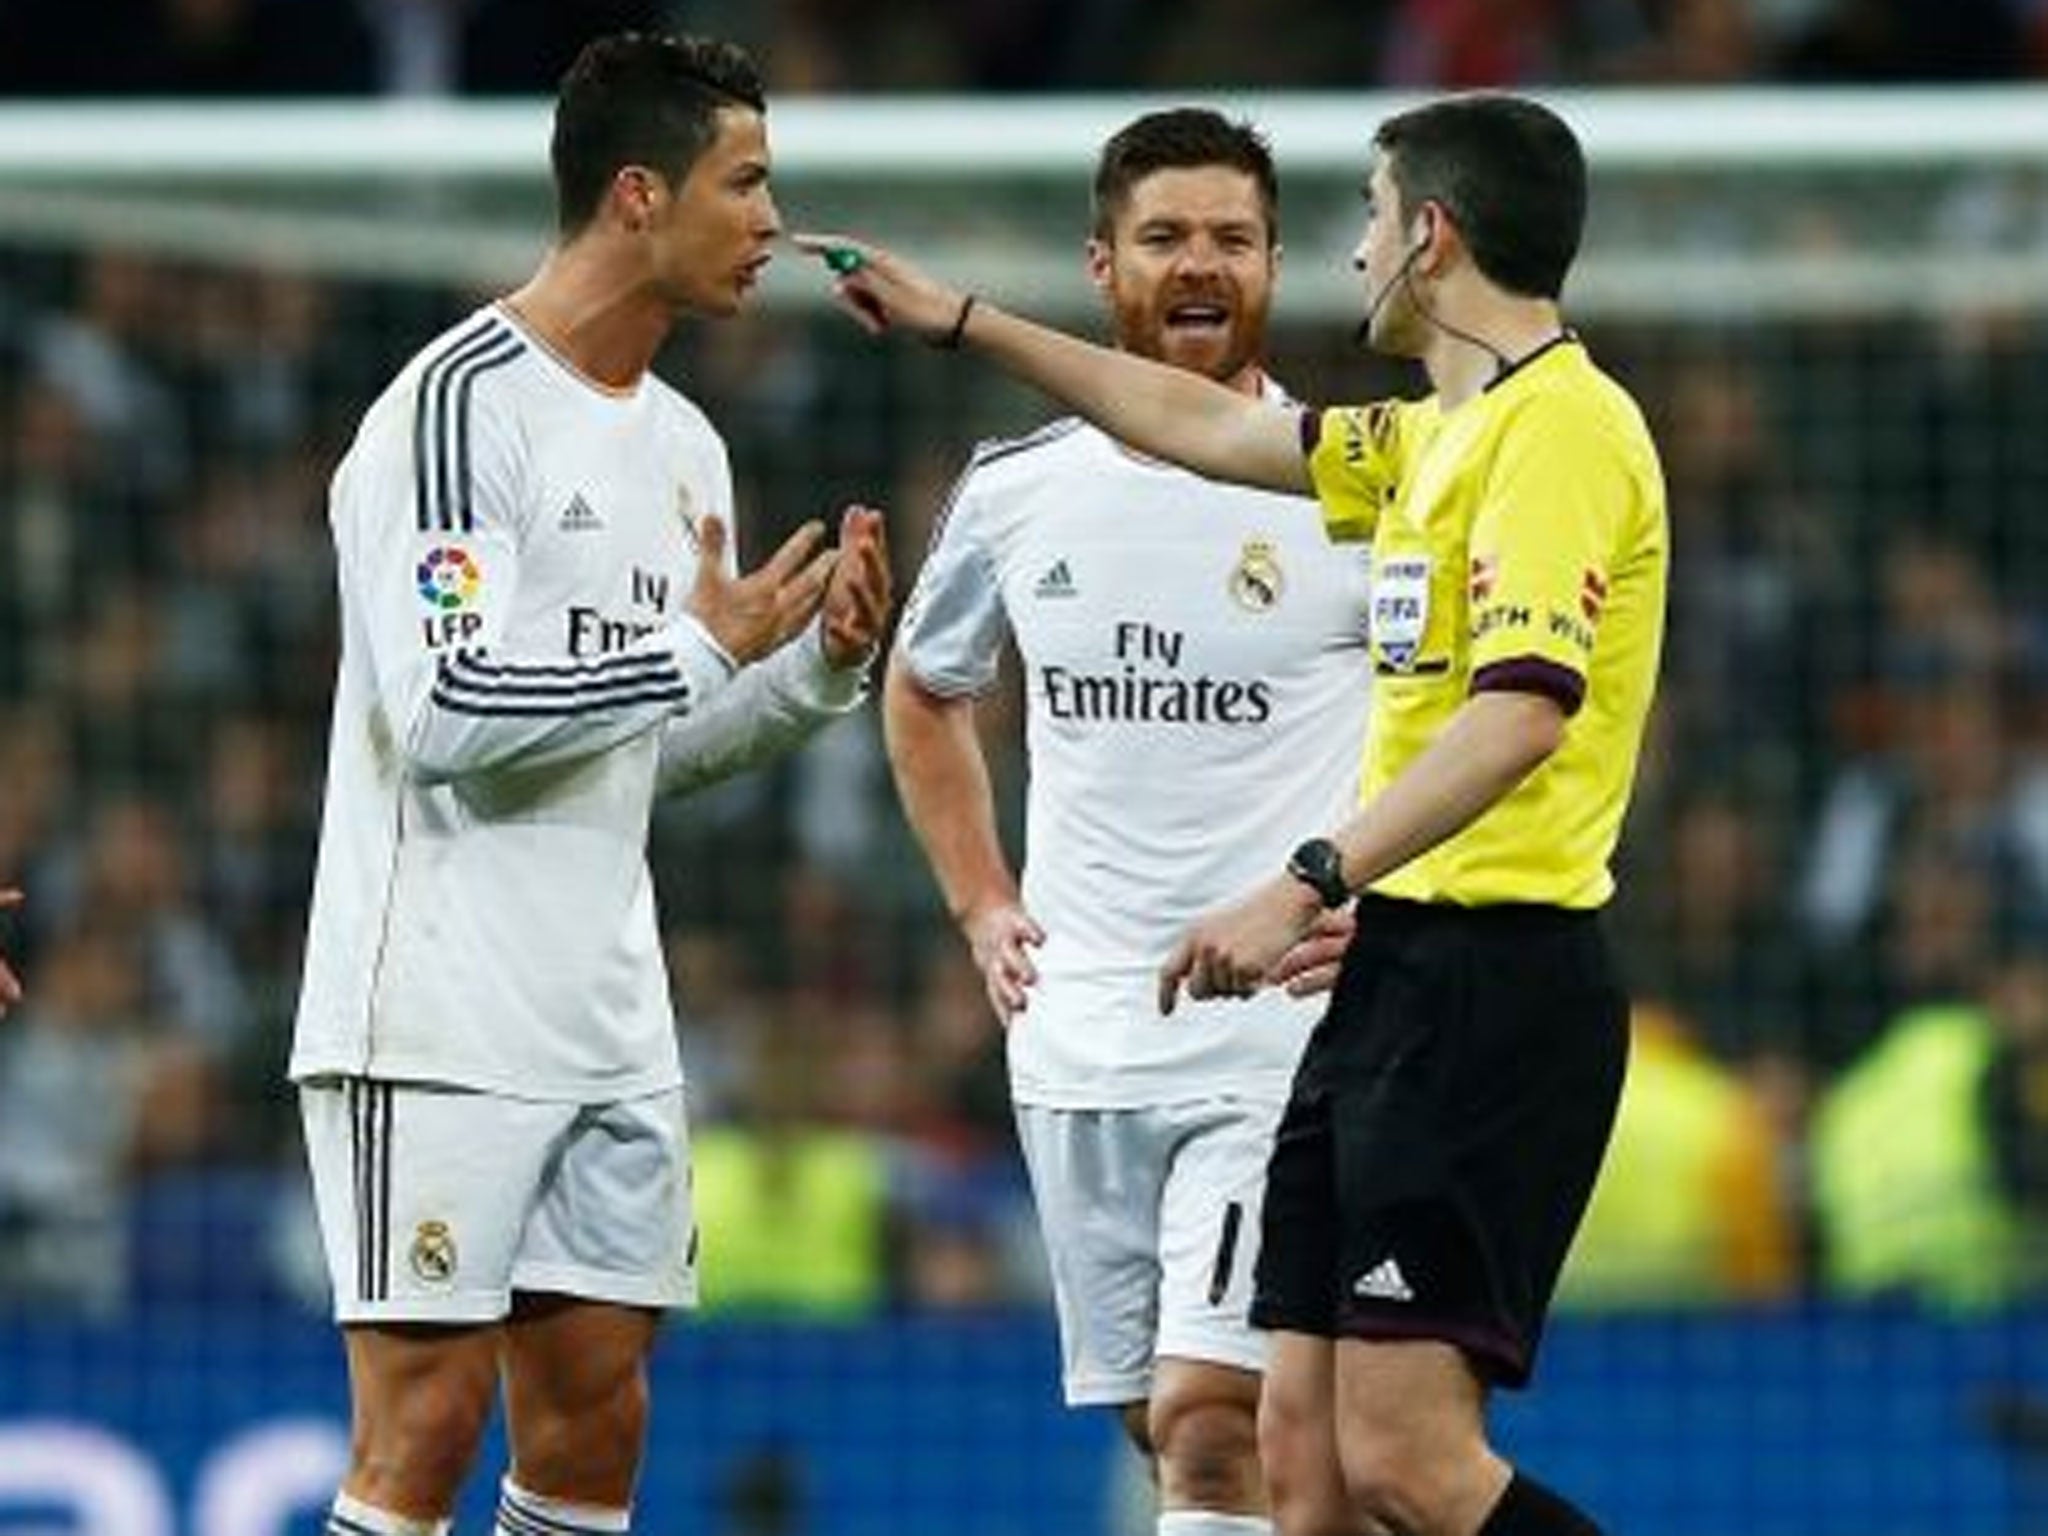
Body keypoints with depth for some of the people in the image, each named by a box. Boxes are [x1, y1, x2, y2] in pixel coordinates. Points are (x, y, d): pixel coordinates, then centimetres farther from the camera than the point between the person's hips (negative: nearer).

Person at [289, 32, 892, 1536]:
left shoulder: (683, 443, 14)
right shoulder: (464, 401, -13)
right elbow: (451, 712, -22)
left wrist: (817, 666, 5)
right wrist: (705, 647, -15)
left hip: (609, 1018, 9)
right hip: (441, 1016, -9)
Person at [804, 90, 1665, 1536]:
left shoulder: (1560, 427, -12)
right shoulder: (1437, 435, 19)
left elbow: (1524, 709, -24)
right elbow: (1211, 426, 33)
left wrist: (1309, 885, -28)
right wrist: (960, 319, 38)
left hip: (1493, 979, -10)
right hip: (1399, 970, 10)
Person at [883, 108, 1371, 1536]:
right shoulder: (1014, 494, 6)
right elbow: (924, 694, 26)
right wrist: (981, 907, 15)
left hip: (1281, 1043, -5)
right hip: (1078, 1037, 5)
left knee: (1210, 1412, -17)